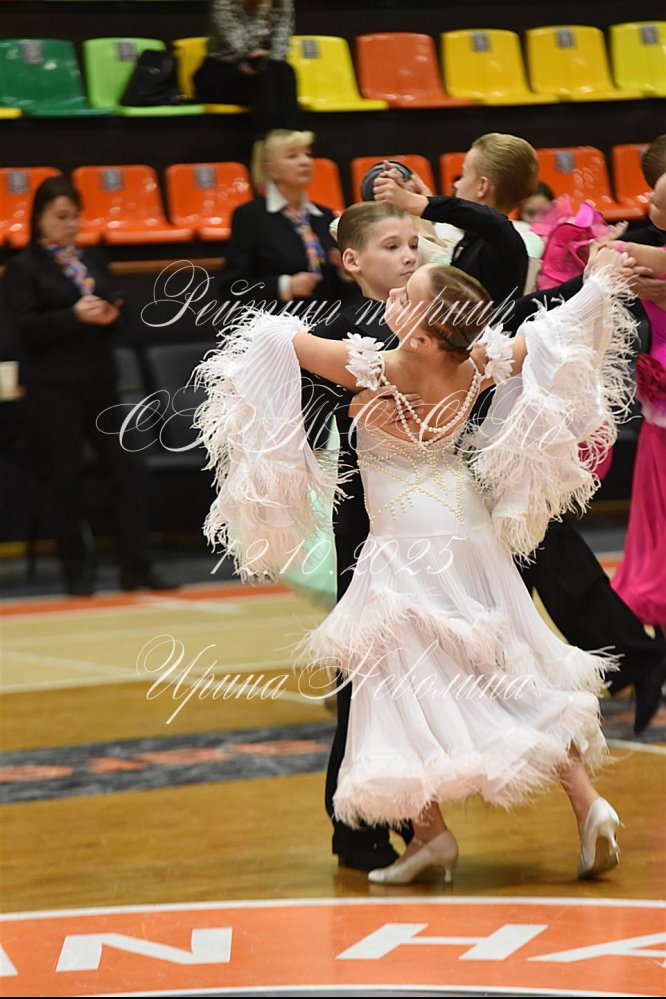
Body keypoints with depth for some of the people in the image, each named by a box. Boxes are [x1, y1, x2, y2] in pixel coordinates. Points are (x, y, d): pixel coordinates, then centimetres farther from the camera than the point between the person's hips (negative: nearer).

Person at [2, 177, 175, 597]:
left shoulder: (93, 261, 16)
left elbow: (121, 317, 16)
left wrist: (112, 316, -7)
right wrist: (75, 316, -21)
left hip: (100, 381, 5)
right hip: (54, 388, -5)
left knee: (130, 468, -3)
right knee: (65, 479, 1)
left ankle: (136, 566, 4)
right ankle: (78, 573, 10)